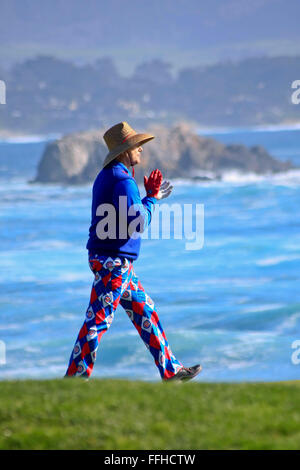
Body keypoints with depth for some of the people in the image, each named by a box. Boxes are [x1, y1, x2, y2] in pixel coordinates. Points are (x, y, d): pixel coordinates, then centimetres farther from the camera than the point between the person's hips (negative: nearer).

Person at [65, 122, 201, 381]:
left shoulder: (107, 177, 15)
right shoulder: (122, 180, -17)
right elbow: (137, 223, -21)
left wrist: (151, 197, 20)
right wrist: (151, 199, -7)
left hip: (115, 260, 11)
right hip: (114, 260, -11)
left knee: (145, 313, 14)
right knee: (98, 319, -7)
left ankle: (170, 370, 19)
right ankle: (75, 375, -3)